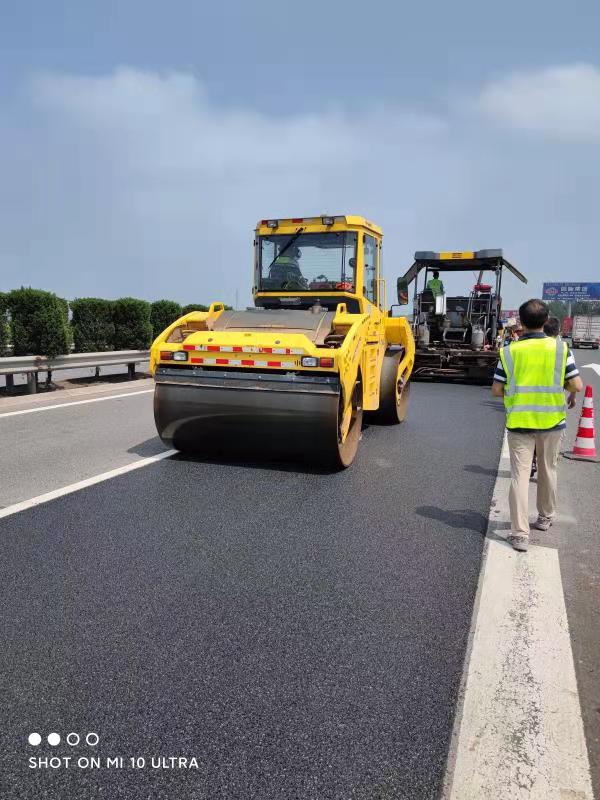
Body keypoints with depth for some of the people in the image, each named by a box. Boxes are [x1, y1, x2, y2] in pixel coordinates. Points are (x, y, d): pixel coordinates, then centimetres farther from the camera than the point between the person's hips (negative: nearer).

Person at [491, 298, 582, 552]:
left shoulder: (509, 351, -7)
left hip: (519, 422, -2)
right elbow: (576, 385, -6)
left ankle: (520, 533, -1)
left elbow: (496, 390, -5)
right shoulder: (560, 348, -5)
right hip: (552, 421, 2)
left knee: (520, 475, 2)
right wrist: (571, 393, 16)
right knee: (548, 470, 20)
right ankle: (545, 517, 38)